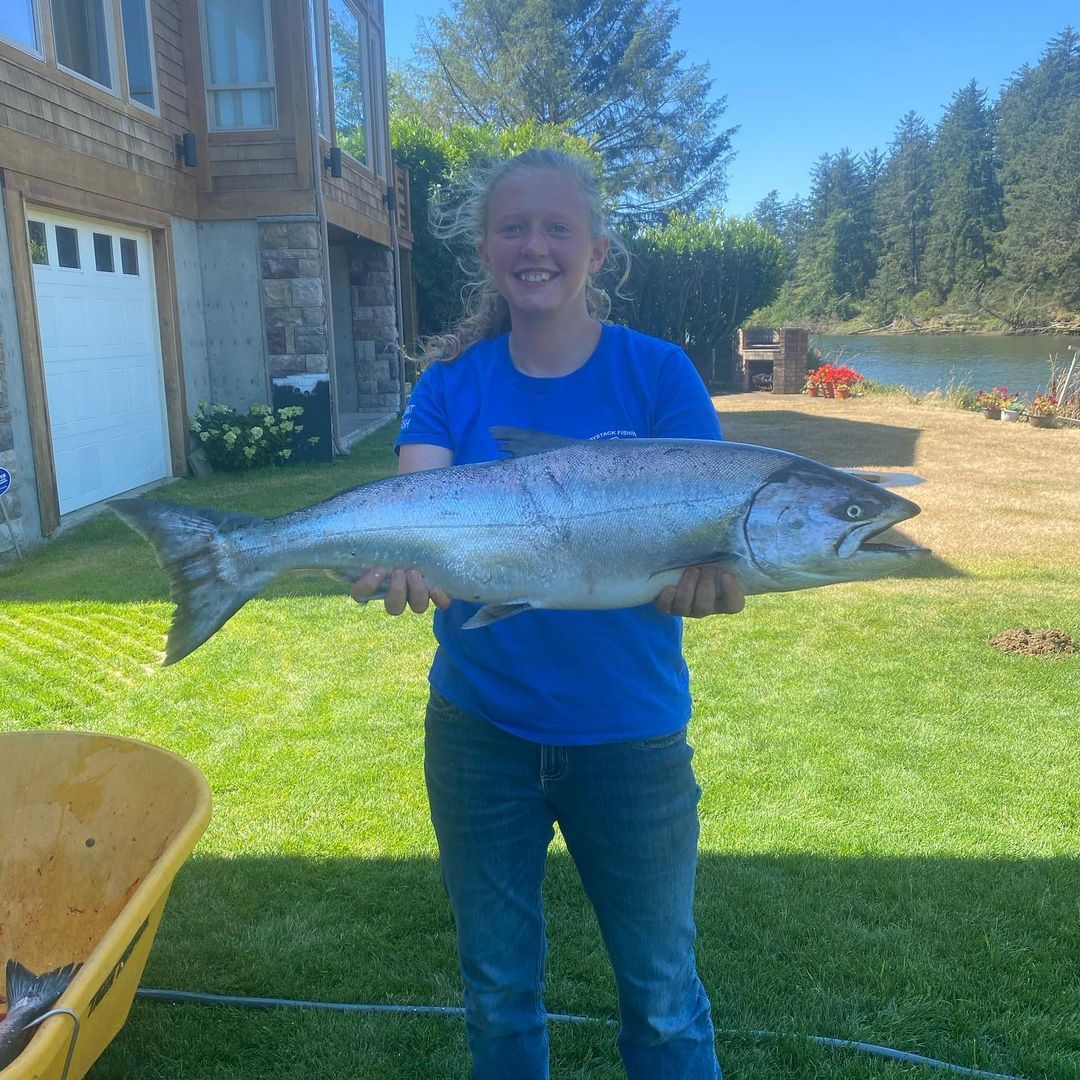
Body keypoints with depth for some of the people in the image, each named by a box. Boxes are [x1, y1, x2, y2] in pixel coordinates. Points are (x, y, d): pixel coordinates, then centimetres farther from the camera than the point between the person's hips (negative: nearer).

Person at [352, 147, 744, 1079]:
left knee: (661, 991, 16)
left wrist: (709, 571, -40)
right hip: (481, 727, 2)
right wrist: (404, 561, -39)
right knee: (499, 987, 22)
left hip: (630, 730, -1)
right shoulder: (453, 385, -2)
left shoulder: (658, 374, -8)